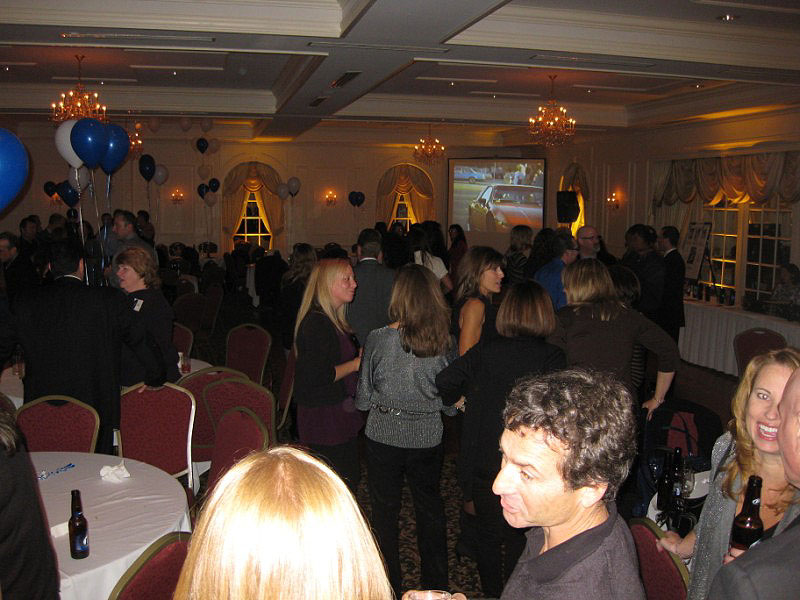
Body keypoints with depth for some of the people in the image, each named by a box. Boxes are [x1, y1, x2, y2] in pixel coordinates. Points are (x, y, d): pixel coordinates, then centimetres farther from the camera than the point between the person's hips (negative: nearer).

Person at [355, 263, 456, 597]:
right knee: (430, 510, 21)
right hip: (428, 438, 2)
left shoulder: (379, 339, -16)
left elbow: (363, 399, -8)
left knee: (385, 514, 15)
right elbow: (451, 404, -3)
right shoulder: (445, 343, -11)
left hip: (384, 438, -2)